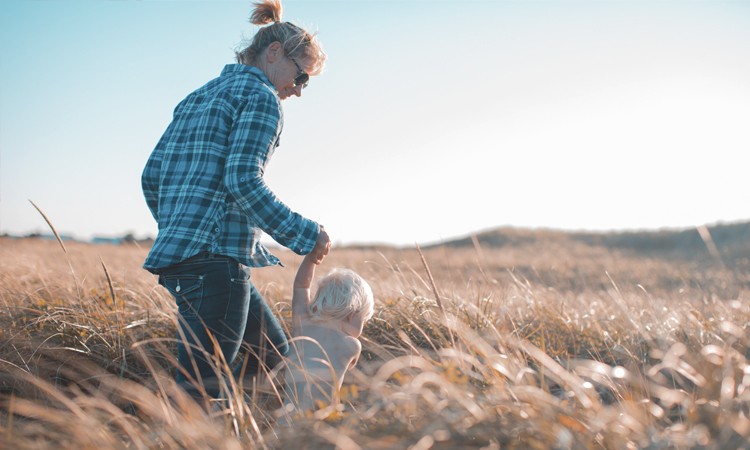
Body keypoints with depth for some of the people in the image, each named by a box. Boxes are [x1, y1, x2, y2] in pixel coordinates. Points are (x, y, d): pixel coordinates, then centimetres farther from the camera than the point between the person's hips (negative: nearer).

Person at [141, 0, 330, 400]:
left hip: (177, 252, 10)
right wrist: (306, 235, -11)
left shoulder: (196, 98, 22)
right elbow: (242, 181, -17)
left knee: (275, 356, 16)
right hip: (215, 255, -10)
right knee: (201, 388, -8)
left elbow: (152, 175, 19)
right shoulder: (261, 97, -3)